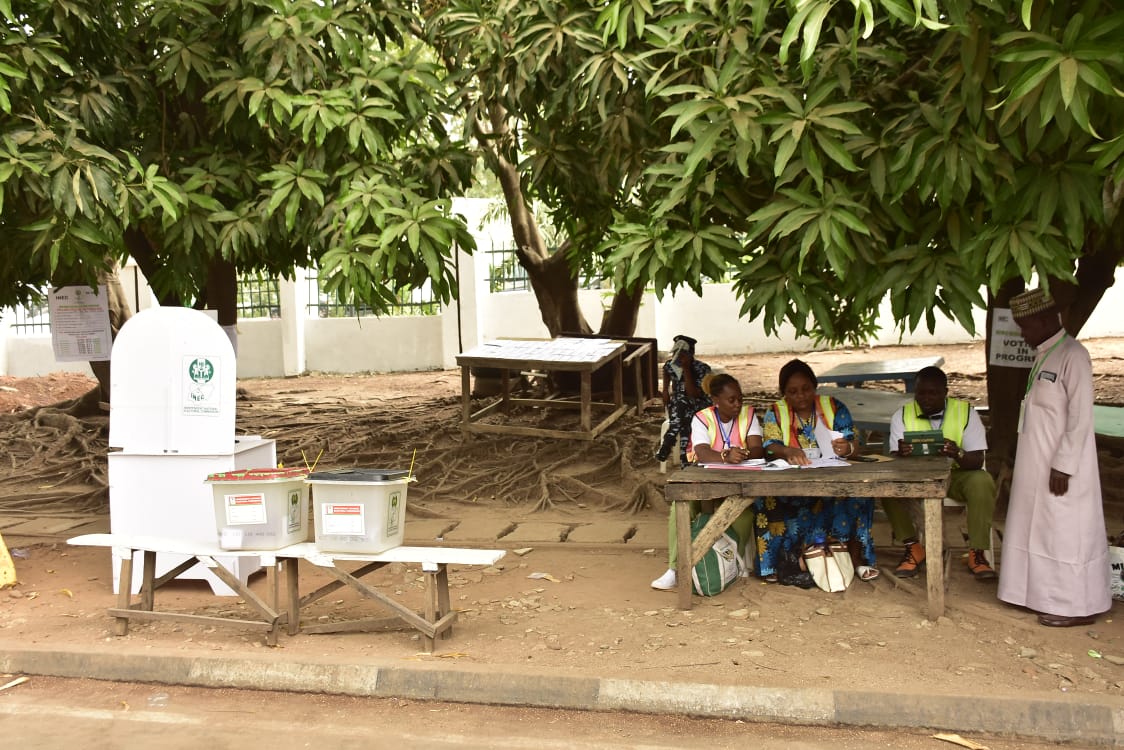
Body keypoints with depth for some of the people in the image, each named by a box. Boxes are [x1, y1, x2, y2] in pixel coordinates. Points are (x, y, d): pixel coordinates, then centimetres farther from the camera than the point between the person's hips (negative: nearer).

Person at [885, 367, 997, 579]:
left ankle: (976, 552, -17)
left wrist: (957, 455, -37)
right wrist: (901, 454, -36)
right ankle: (913, 547, -10)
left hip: (956, 475, -1)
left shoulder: (966, 412, -7)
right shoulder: (902, 415, -3)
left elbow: (977, 460, -14)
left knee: (982, 482, -32)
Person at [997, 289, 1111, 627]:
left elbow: (1081, 418, -20)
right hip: (1038, 467, 9)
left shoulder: (1073, 357, -17)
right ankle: (1052, 596, 27)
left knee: (1066, 534, 0)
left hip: (1060, 468, -9)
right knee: (1041, 531, 15)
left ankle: (1076, 607, 12)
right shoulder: (1044, 356, 10)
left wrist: (1063, 467, -21)